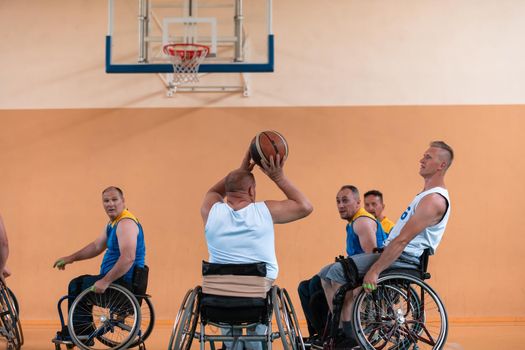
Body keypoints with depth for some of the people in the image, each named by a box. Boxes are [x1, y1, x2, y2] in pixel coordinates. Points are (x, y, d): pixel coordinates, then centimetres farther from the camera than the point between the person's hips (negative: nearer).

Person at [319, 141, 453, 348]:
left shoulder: (434, 200, -15)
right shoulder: (427, 194, 20)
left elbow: (402, 240, -22)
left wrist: (374, 271, -24)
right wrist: (377, 261, 22)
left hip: (403, 260, -10)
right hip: (394, 253, 10)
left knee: (338, 272, -25)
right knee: (327, 275, 3)